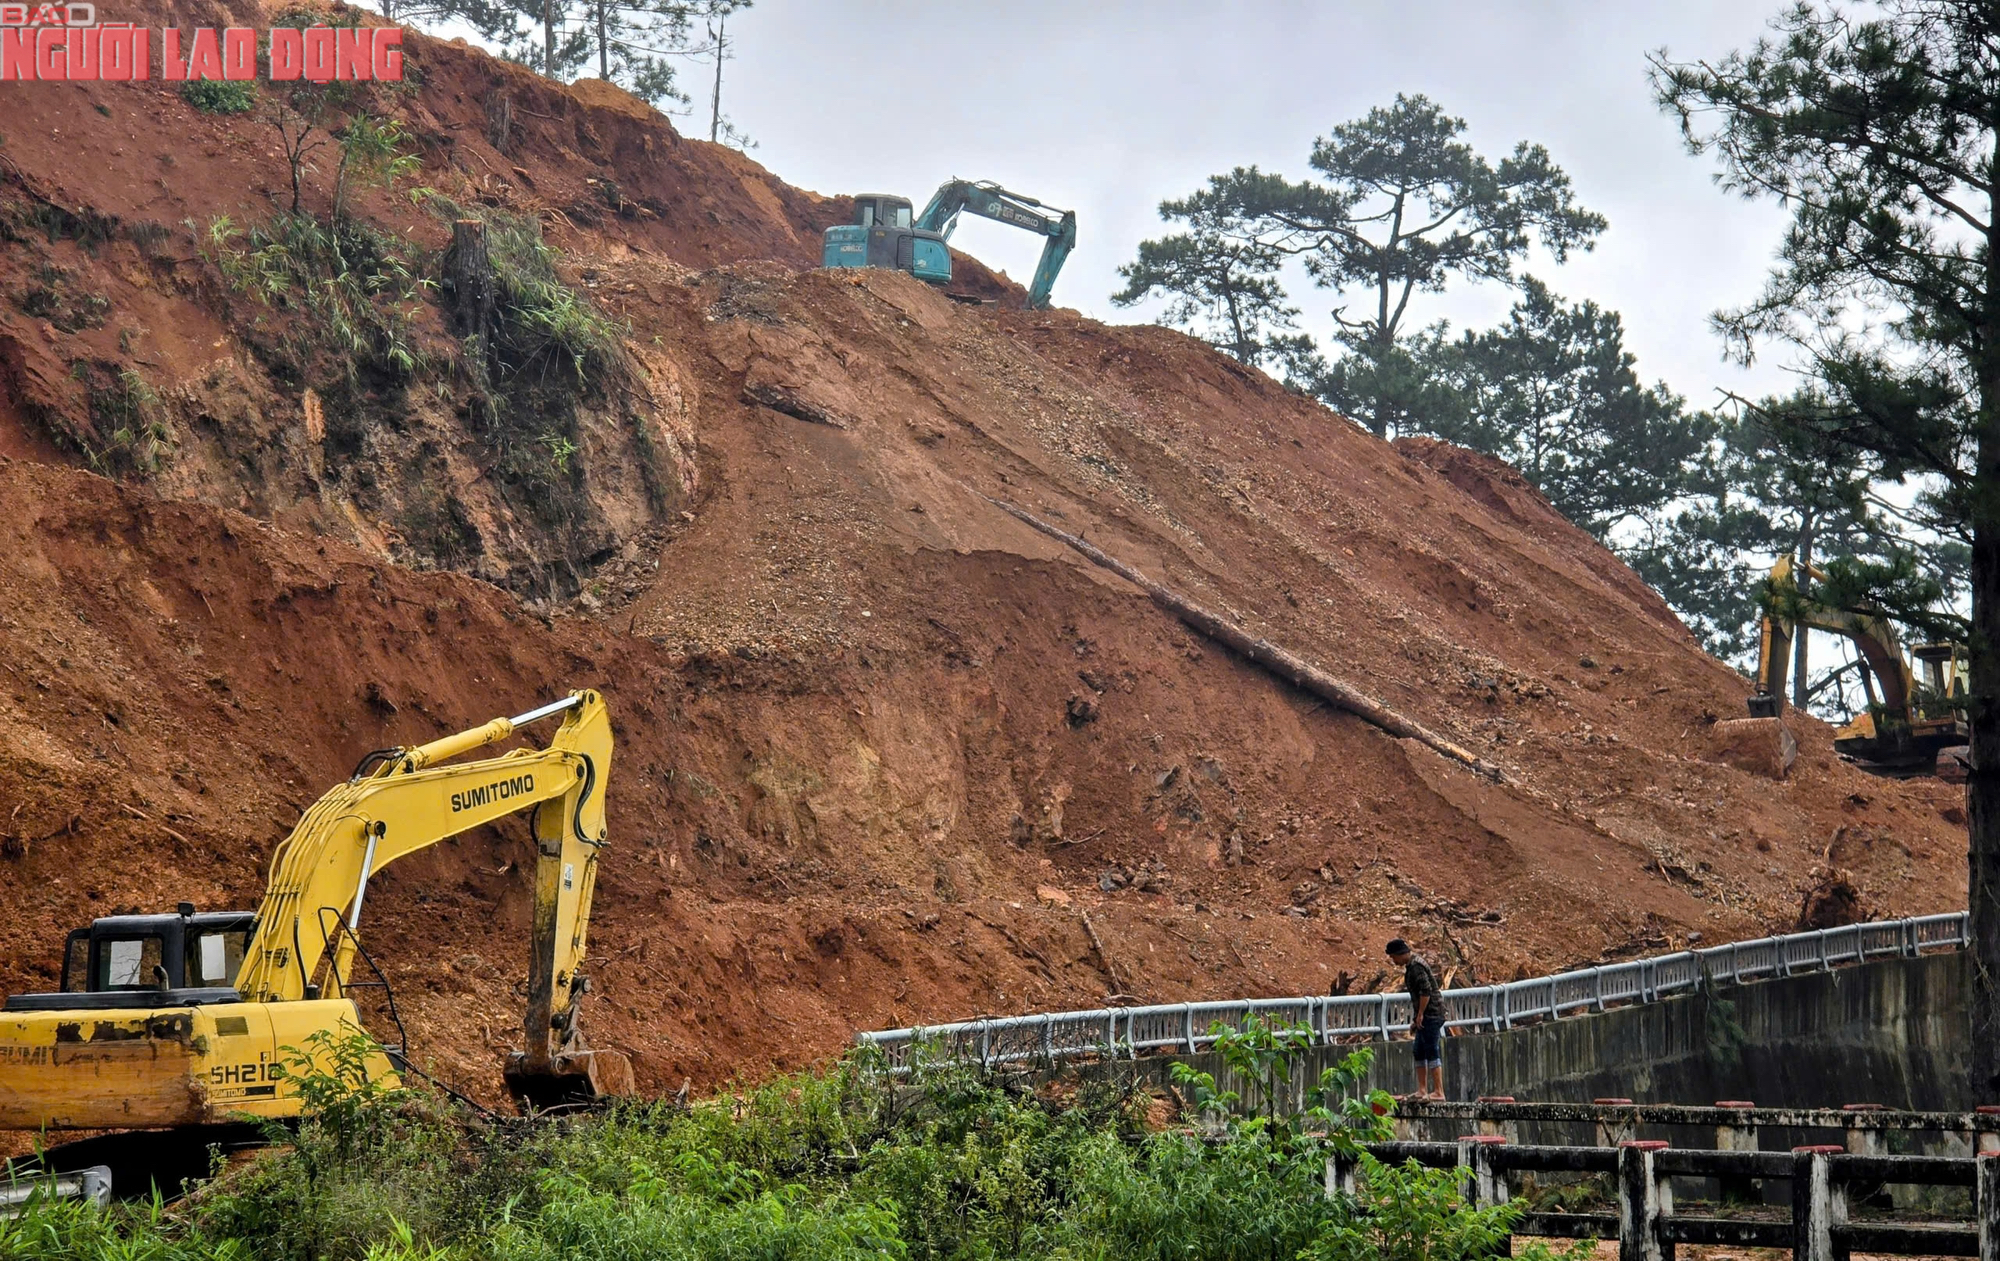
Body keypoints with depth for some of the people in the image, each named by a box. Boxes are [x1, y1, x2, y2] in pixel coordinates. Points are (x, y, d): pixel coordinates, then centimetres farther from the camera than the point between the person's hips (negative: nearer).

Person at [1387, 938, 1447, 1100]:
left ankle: (1439, 1092, -11)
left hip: (1430, 1013, -11)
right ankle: (1423, 1090, 18)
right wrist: (1415, 1019, 24)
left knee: (1432, 1052, -10)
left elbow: (1426, 991, -24)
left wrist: (1420, 1014, -20)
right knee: (1419, 1052, 13)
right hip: (1426, 1014, 11)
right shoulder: (1411, 965, 16)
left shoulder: (1416, 967, -16)